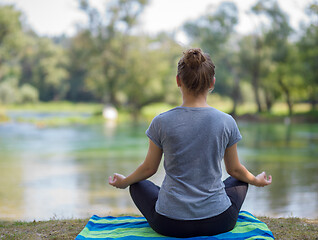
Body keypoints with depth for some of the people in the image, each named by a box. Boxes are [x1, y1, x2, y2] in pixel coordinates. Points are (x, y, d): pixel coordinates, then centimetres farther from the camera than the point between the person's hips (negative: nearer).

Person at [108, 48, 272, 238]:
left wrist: (123, 182, 23)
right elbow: (234, 169, 5)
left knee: (138, 185, 29)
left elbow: (149, 168, 2)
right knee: (240, 182, 32)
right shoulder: (227, 122, -10)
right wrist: (256, 180, 28)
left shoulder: (161, 123, -12)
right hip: (218, 222, 1)